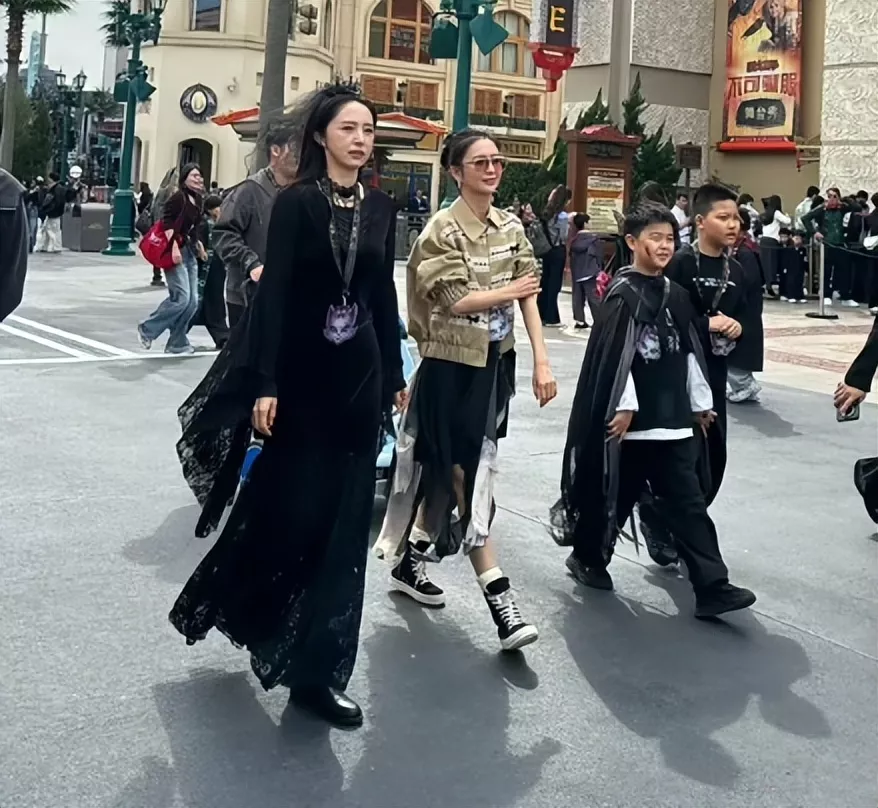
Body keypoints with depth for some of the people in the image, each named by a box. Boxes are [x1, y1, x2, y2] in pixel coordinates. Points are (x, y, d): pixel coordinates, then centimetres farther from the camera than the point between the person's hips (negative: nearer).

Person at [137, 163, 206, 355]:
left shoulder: (196, 200, 13)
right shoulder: (178, 198, -11)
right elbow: (167, 223, -19)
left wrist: (198, 243, 15)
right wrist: (174, 248, -26)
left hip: (189, 252, 9)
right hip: (176, 252, -9)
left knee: (192, 302, 5)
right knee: (181, 298, -14)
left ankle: (177, 343, 12)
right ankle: (147, 330, 2)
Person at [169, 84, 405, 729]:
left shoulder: (380, 207, 8)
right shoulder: (297, 202, -7)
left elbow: (384, 295, 12)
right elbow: (274, 294, -11)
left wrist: (395, 374, 13)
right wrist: (265, 384, -17)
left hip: (359, 373, 5)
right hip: (302, 373, -4)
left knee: (344, 515, 4)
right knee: (289, 505, 0)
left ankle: (317, 668, 12)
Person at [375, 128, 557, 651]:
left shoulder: (511, 226, 7)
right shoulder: (443, 229, -12)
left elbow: (529, 295, 2)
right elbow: (455, 300, -20)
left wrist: (542, 361, -6)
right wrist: (509, 289, -7)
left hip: (496, 361, 6)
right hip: (453, 364, -6)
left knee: (451, 471, 15)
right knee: (472, 473, -4)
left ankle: (410, 562, 32)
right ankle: (499, 597, -3)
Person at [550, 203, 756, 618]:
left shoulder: (675, 294, 11)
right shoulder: (622, 293, -10)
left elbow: (690, 353, 15)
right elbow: (614, 355, -16)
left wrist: (701, 403, 16)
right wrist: (623, 407, -19)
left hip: (673, 419, 6)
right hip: (632, 418, -6)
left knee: (688, 501, 2)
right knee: (617, 493, 8)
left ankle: (712, 587, 0)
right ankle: (587, 556, 30)